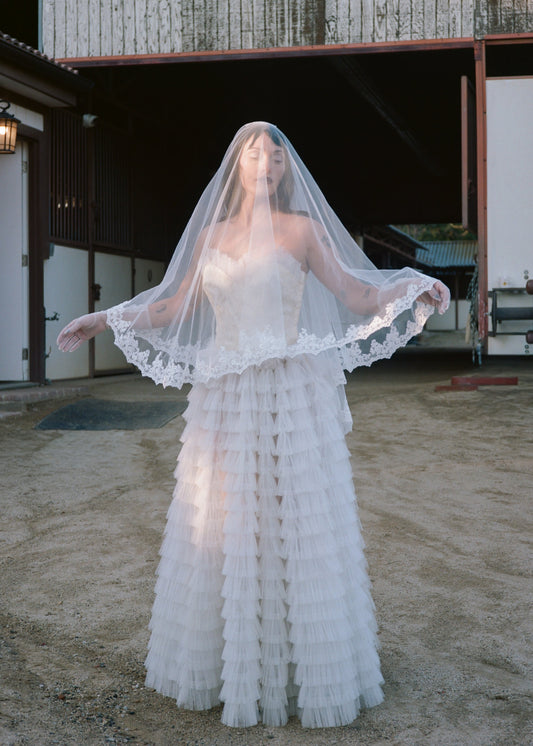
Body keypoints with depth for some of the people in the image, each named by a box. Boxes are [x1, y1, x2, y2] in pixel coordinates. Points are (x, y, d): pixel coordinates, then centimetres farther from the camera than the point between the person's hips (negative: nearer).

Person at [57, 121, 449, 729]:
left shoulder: (301, 229, 2)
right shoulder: (210, 235, 12)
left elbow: (358, 295, -1)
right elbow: (174, 306, 20)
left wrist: (415, 290, -17)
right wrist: (104, 320, 19)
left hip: (290, 394, -4)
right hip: (223, 399, 4)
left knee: (293, 525, -1)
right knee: (219, 526, 7)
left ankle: (303, 668, 11)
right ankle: (226, 661, 21)